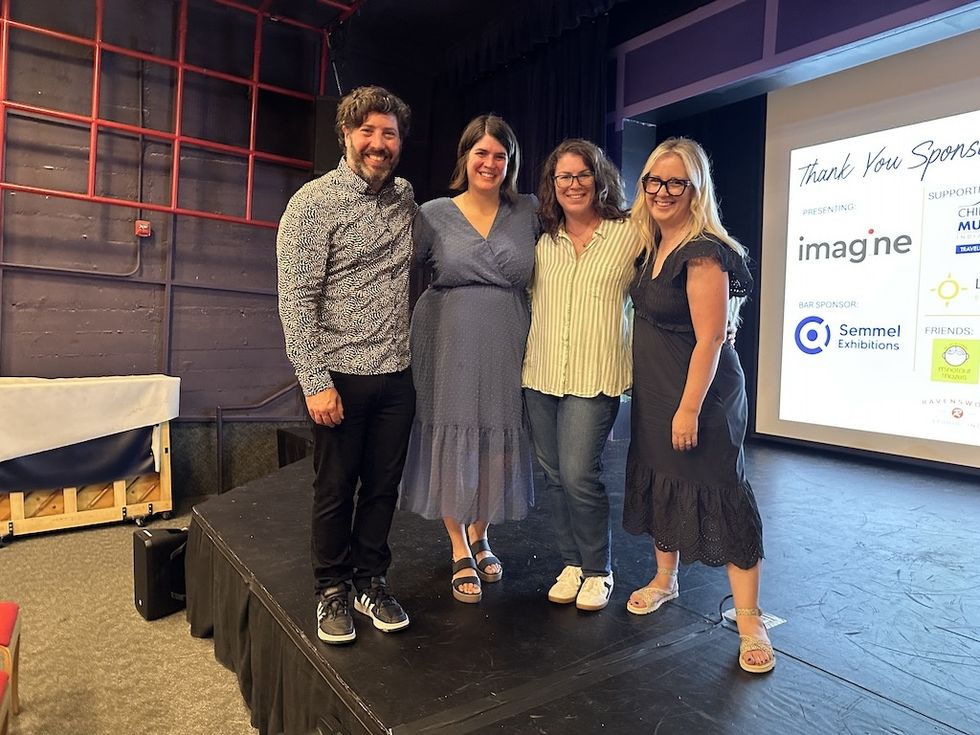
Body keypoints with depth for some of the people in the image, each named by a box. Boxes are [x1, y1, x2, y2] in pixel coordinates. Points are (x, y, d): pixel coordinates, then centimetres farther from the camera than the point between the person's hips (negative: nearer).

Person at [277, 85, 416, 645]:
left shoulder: (406, 199, 9)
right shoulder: (314, 203, -7)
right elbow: (296, 299, -11)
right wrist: (316, 382, -17)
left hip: (397, 375, 5)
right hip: (341, 376, -4)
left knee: (383, 487, 13)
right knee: (336, 490, 9)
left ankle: (372, 583, 31)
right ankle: (333, 592, 29)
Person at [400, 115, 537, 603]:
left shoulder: (527, 213, 6)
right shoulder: (433, 214, 1)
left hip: (504, 348, 2)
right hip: (449, 347, -1)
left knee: (495, 444, 9)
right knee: (451, 443, 5)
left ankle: (479, 537, 33)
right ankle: (460, 553, 23)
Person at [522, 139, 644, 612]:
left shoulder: (629, 234, -1)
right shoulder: (542, 239, 10)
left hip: (594, 376, -4)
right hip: (540, 374, 5)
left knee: (578, 475, -8)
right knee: (554, 476, 10)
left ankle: (597, 571, 16)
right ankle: (571, 564, 29)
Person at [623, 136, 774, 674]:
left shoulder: (702, 252, -18)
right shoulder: (654, 246, 8)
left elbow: (710, 338, -21)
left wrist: (690, 409, -21)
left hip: (701, 393, -9)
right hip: (654, 392, 9)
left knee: (719, 496, -2)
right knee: (658, 482, 17)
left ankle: (749, 620, 12)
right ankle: (664, 579, 37)